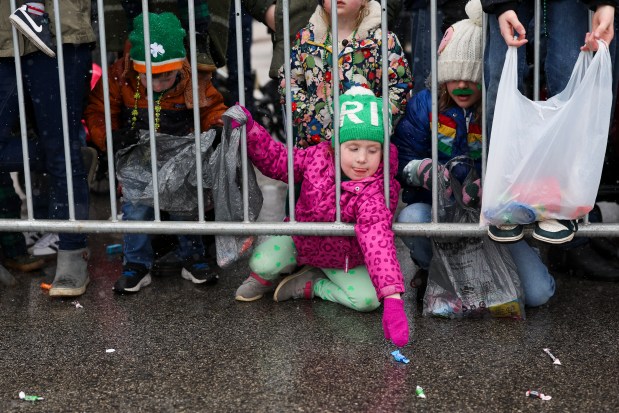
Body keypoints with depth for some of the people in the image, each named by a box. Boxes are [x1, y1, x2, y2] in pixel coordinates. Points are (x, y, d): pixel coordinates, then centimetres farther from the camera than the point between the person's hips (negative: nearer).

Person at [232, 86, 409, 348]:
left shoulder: (379, 191, -32)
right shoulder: (318, 157, -19)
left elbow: (377, 240, -45)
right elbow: (277, 160, -4)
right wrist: (249, 129, -20)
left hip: (343, 259, -1)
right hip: (300, 240, 2)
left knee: (368, 299, -22)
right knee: (262, 262, -23)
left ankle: (310, 285, 2)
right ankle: (265, 277, 18)